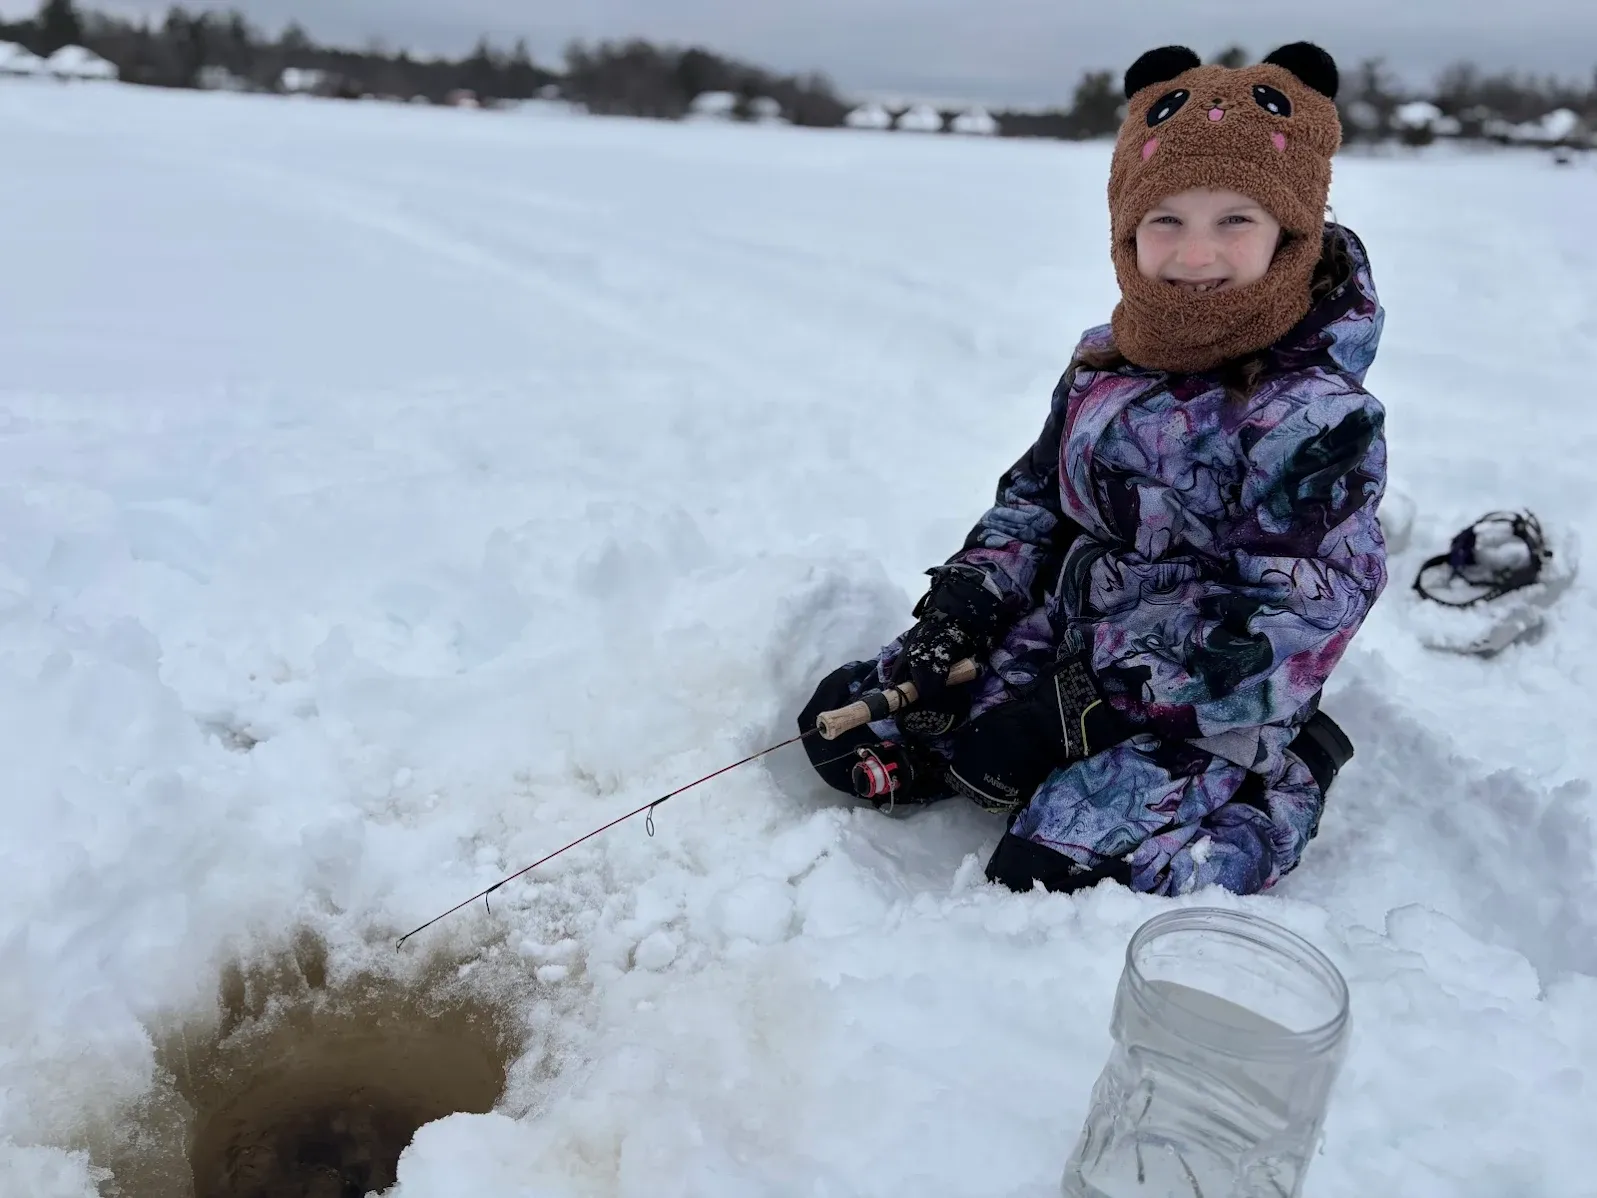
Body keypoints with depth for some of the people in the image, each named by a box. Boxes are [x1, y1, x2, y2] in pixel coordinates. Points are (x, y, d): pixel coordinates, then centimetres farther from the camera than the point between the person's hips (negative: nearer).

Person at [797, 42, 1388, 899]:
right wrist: (958, 614, -6)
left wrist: (1088, 706, -26)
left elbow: (1286, 626, -23)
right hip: (1060, 644, 6)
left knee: (1048, 875, -24)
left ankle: (1272, 799, 3)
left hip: (1207, 711, -6)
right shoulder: (1104, 363, 2)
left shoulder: (1315, 416, -20)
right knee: (844, 723, 2)